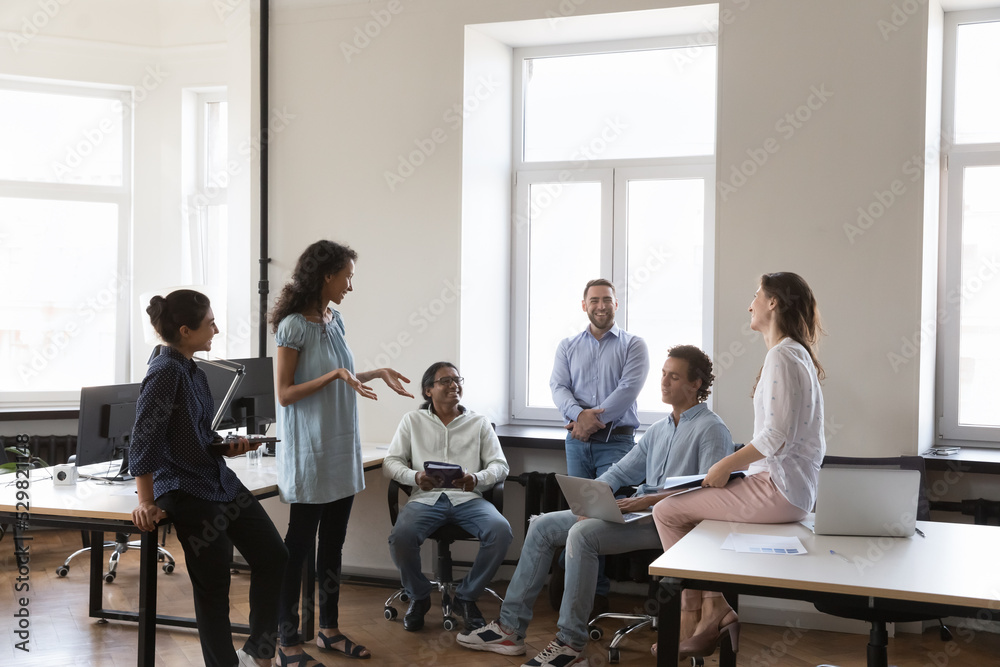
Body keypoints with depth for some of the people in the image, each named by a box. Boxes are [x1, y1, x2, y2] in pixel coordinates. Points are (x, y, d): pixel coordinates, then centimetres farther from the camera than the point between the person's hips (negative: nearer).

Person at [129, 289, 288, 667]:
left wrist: (228, 447, 2)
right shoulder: (166, 371, -18)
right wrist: (146, 503, -20)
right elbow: (144, 443, -20)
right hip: (188, 493, -10)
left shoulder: (193, 370, 9)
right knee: (213, 589, 1)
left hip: (222, 482, 10)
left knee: (273, 558, 11)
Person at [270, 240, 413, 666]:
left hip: (341, 450, 8)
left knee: (333, 542, 15)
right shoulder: (294, 326, -14)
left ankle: (329, 628, 28)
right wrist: (335, 375, -22)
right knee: (299, 544, 1)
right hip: (309, 454, -8)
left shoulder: (334, 320, 9)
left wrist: (377, 373, 9)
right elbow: (285, 394, -15)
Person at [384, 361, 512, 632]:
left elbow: (500, 465, 9)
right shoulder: (413, 421, 16)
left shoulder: (479, 422, 17)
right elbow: (391, 462, 9)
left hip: (467, 498, 1)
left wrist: (476, 478, -13)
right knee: (400, 537, -32)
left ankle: (466, 596, -5)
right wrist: (415, 476, -13)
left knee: (501, 531, -30)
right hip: (426, 498, -1)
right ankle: (418, 597, 0)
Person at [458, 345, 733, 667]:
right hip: (637, 514, 9)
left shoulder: (711, 430, -6)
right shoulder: (659, 429, 21)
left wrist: (651, 500, -24)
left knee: (582, 533, -31)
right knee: (543, 526, 1)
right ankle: (510, 627, 0)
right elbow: (621, 471, 24)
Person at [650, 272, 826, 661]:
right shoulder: (797, 353, 16)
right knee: (688, 507, 19)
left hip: (776, 492, -11)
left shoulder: (781, 356, -16)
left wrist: (726, 465, -13)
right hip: (791, 487, 11)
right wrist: (738, 465, 14)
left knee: (667, 511, -5)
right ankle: (713, 611, 13)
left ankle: (710, 609, 7)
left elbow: (777, 436, -24)